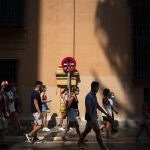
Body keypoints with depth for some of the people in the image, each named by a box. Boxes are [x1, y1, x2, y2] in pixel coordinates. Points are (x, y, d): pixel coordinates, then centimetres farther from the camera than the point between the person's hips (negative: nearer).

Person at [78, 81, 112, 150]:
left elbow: (98, 106, 17)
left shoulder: (94, 96, 11)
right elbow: (88, 108, -24)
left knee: (87, 131, 16)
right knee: (98, 132, -2)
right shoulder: (89, 96, -19)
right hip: (91, 117, -9)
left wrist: (106, 113, 16)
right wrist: (92, 118, -27)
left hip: (93, 117, 9)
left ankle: (79, 143, 26)